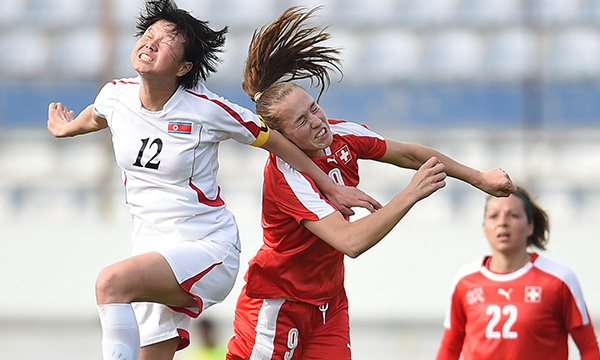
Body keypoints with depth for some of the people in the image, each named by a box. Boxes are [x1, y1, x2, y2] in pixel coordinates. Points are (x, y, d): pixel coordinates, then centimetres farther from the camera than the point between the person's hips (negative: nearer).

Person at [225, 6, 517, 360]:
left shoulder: (342, 135, -5)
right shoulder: (287, 175, -27)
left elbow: (407, 154, 12)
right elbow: (350, 241, -36)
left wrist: (479, 178, 15)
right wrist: (411, 194, -32)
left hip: (329, 303, 6)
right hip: (277, 303, -6)